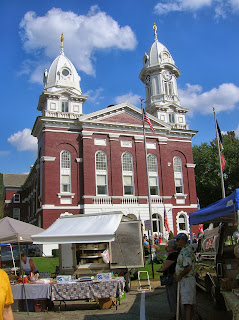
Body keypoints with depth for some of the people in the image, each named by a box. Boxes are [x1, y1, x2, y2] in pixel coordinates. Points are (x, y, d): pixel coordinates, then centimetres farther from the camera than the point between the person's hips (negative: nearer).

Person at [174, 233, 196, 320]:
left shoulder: (185, 251, -18)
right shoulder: (189, 248, 16)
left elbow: (188, 267, -27)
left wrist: (180, 276, -15)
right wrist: (177, 272, 12)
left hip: (186, 280, -10)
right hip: (190, 279, 10)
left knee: (187, 304, -12)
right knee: (192, 303, 14)